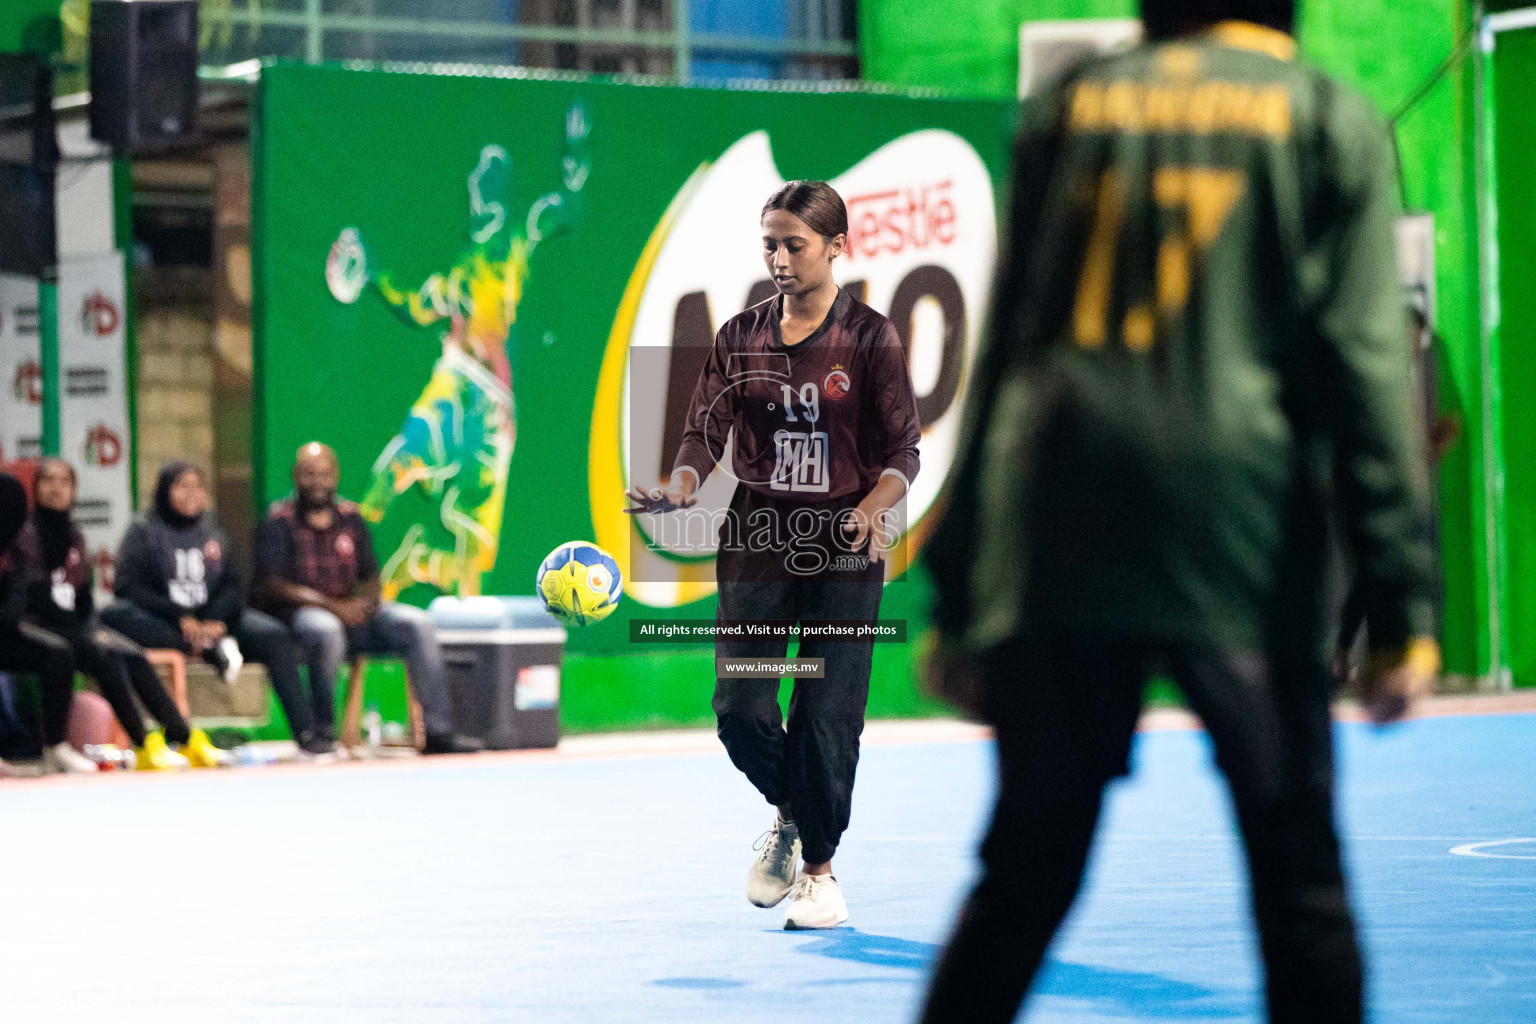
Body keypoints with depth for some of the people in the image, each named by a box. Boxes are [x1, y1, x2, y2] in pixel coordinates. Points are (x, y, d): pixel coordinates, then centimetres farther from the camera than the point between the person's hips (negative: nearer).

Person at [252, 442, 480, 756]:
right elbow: (271, 586, -13)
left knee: (417, 624, -13)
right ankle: (319, 733, -27)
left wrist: (363, 602, -11)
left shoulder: (350, 518, 13)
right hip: (296, 612, -5)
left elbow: (371, 577, 15)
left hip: (349, 609, 5)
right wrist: (333, 607, -23)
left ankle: (438, 732, -14)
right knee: (326, 630, -39)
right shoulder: (279, 523, -3)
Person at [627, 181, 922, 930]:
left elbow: (902, 451, -3)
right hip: (756, 541, 3)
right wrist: (680, 491, -17)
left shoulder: (870, 338, -3)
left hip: (843, 555, -3)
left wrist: (872, 508, -22)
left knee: (827, 715, -5)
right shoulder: (741, 336, 7)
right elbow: (705, 431, 4)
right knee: (740, 710, -5)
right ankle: (788, 812, 26)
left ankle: (819, 867, 13)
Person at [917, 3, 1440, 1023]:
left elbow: (1004, 351, 12)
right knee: (1298, 871, 6)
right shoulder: (1329, 120, 7)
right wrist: (1403, 603, -3)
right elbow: (1365, 364, -2)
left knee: (1026, 874, 8)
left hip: (1055, 547, 3)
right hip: (1241, 542, -3)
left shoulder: (1070, 105, 15)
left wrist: (957, 594, 14)